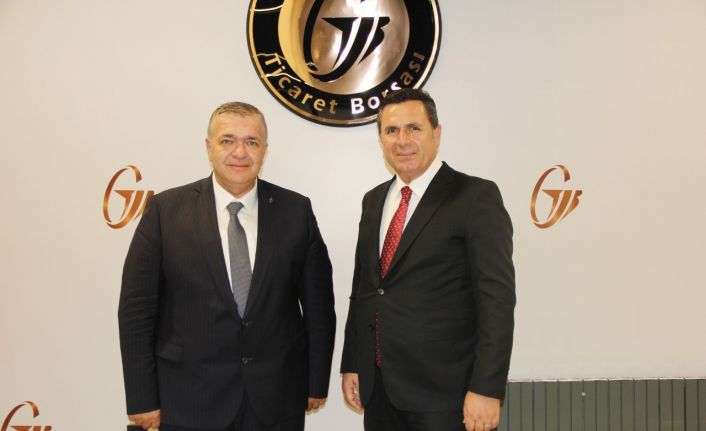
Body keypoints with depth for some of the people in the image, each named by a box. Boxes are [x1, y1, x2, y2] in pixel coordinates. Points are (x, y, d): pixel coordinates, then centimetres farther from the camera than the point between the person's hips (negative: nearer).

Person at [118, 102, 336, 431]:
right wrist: (143, 400, -4)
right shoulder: (165, 210, -5)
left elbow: (318, 303, 3)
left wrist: (317, 384, 5)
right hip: (189, 402, -1)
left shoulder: (296, 210, -1)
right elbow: (137, 309, -4)